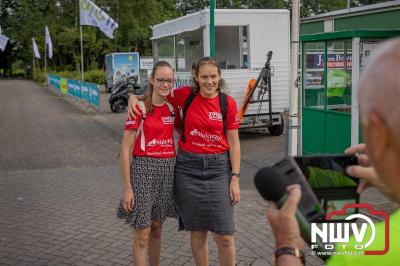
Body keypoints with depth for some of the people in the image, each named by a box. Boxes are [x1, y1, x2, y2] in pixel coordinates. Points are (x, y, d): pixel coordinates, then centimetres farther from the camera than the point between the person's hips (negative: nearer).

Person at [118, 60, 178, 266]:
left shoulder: (173, 107, 6)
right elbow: (125, 149, -11)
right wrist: (127, 187, -14)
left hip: (168, 169, 5)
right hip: (143, 168, -5)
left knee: (157, 229, 17)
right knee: (142, 236, 0)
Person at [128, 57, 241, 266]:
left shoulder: (228, 103, -2)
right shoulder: (186, 95, -1)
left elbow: (233, 143, 0)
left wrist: (235, 178, -4)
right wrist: (133, 97, -4)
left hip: (218, 169, -1)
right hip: (188, 168, 1)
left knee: (224, 236, -1)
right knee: (197, 231, 10)